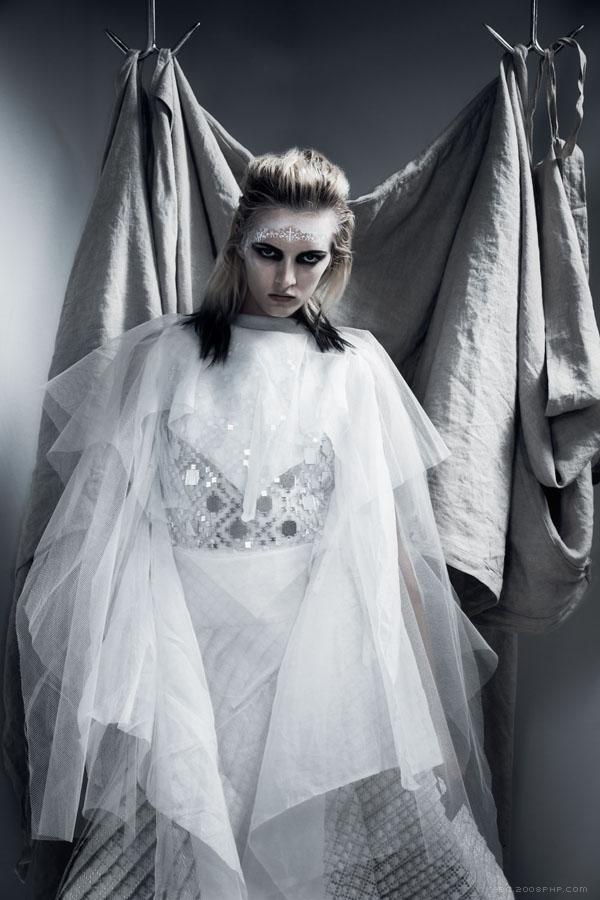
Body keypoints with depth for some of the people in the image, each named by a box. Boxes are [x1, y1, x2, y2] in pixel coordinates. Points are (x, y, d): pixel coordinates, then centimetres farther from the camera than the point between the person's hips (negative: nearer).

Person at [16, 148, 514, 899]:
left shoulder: (357, 368, 6)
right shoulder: (164, 356, 4)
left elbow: (387, 533, 7)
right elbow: (106, 514, 6)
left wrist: (422, 675, 5)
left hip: (314, 649, 1)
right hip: (185, 647, 0)